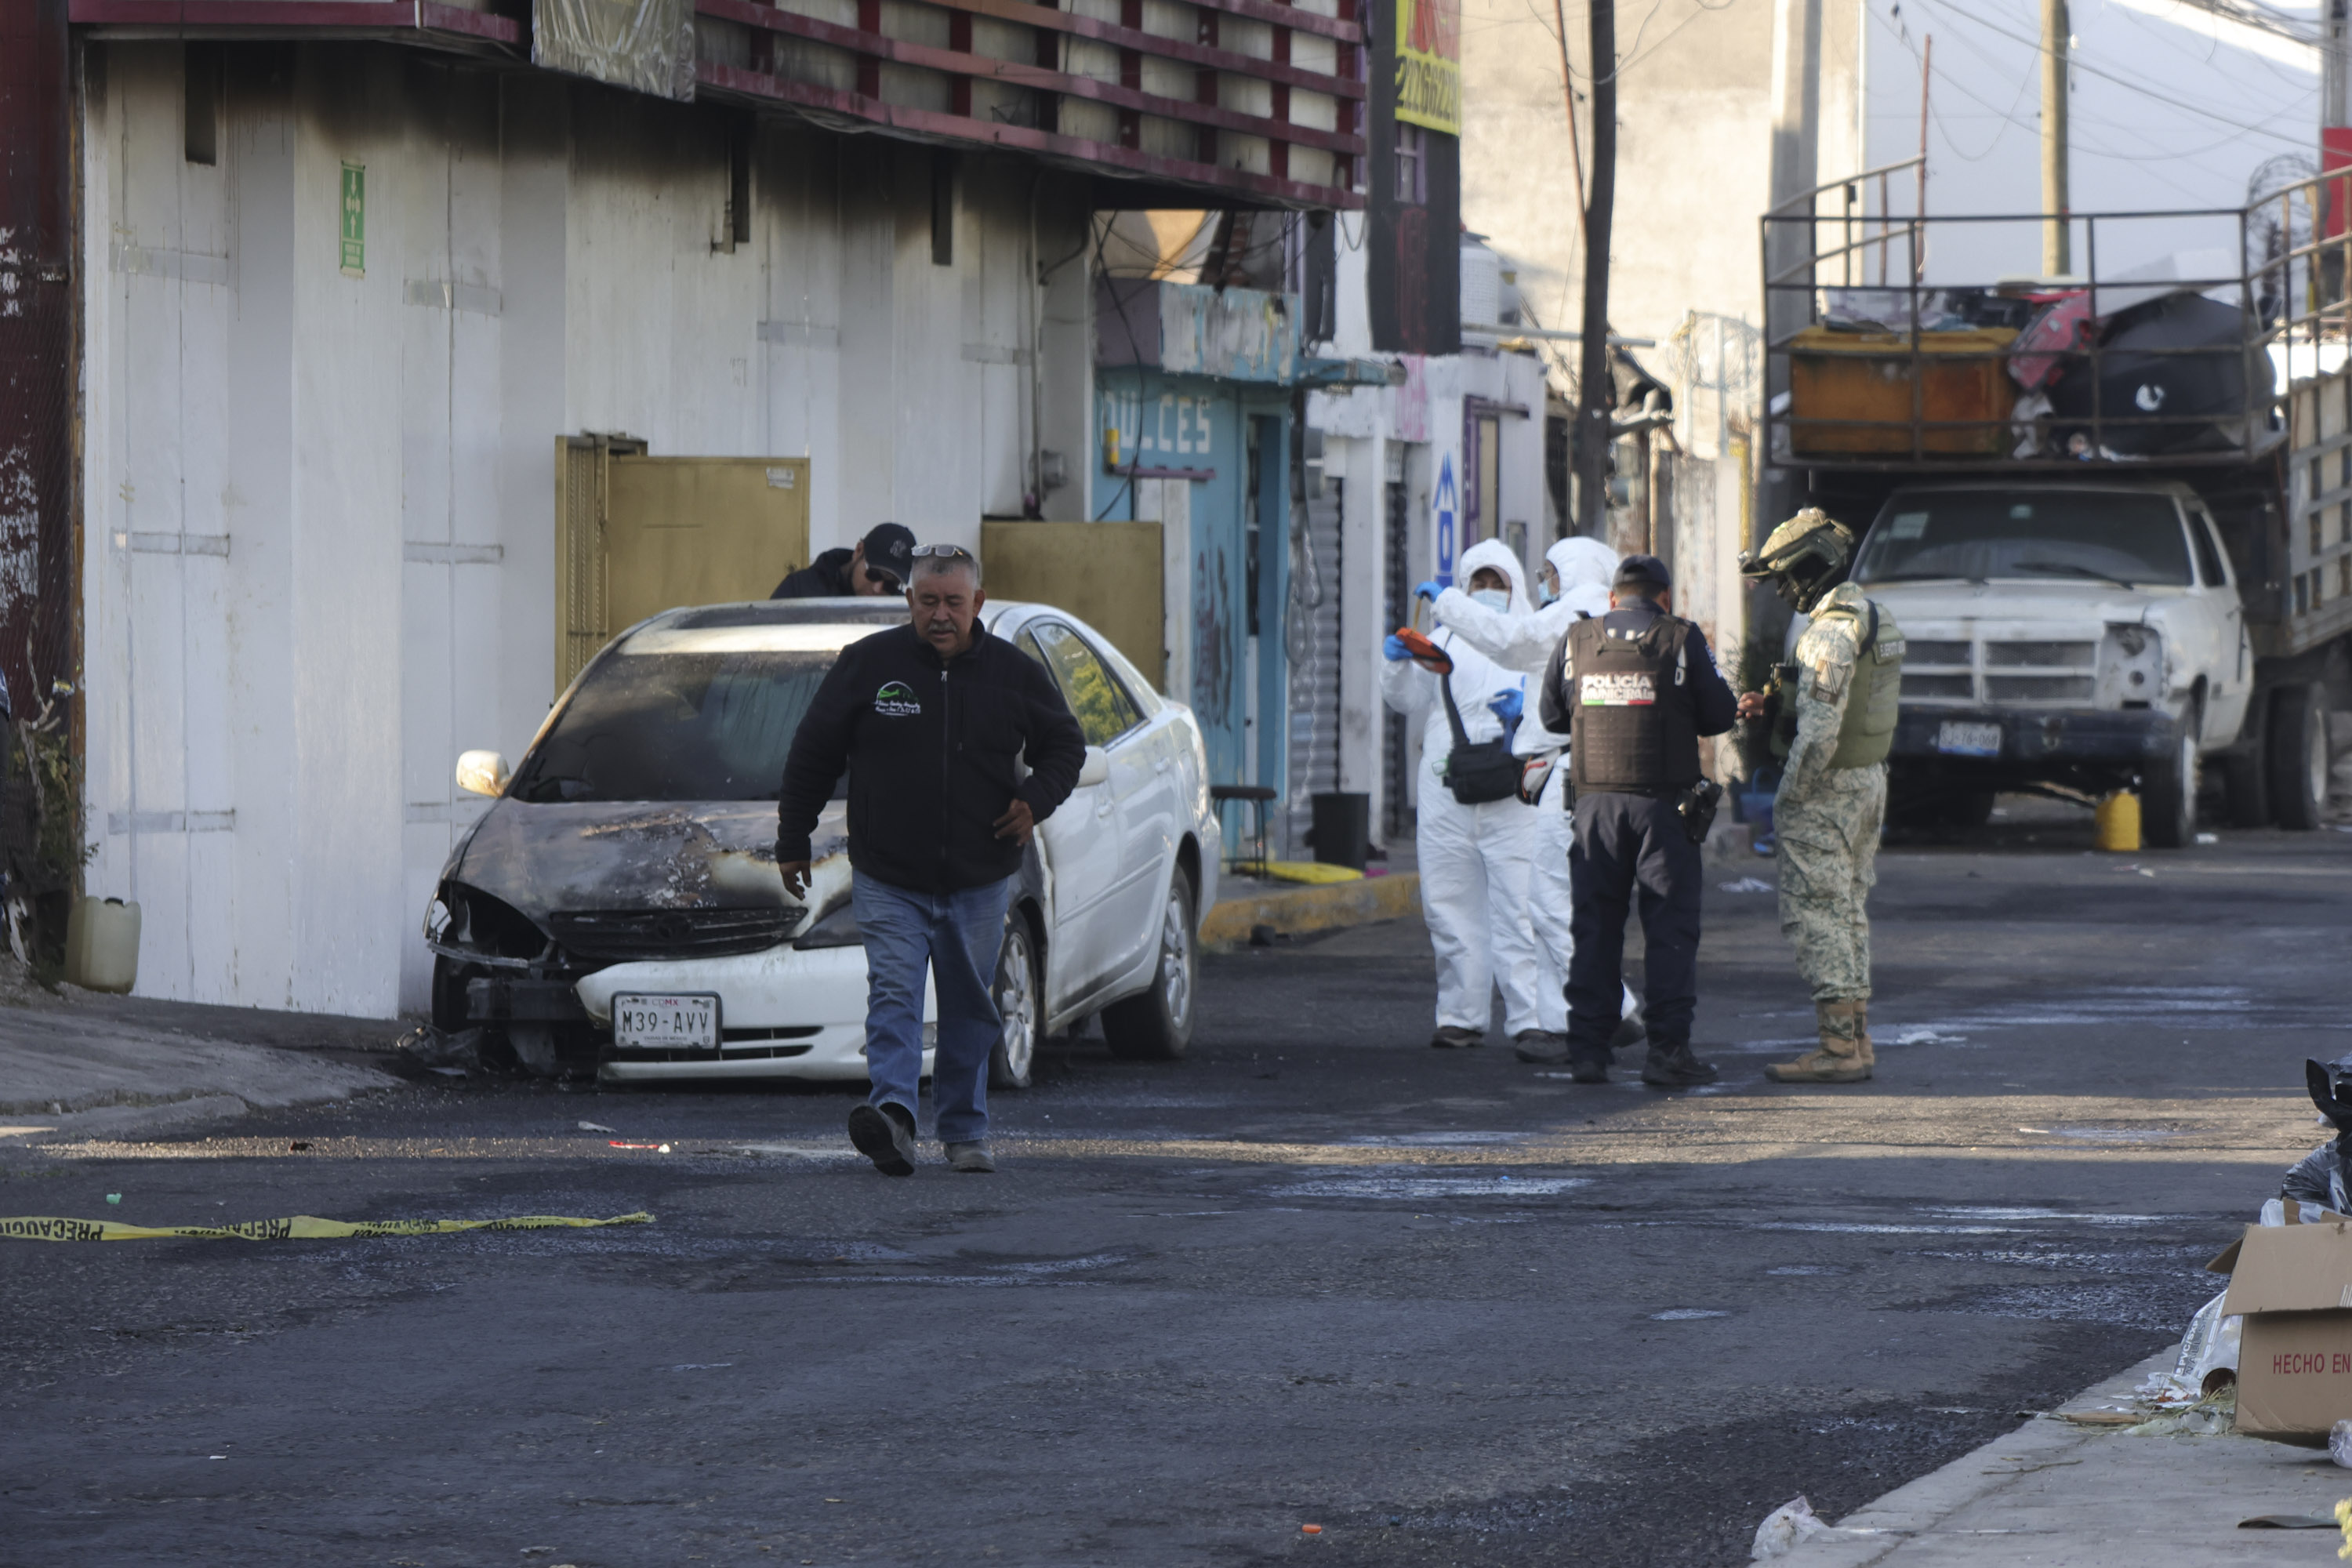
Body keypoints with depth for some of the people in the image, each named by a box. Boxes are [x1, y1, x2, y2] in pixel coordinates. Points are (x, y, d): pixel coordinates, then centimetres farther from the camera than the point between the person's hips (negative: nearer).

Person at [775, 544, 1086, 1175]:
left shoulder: (1014, 673, 2)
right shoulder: (866, 665, -2)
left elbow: (1065, 744, 15)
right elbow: (813, 755, 6)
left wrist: (1037, 799, -5)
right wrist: (792, 841, 5)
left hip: (980, 882, 2)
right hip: (887, 880, -2)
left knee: (970, 1008, 9)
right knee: (893, 995, -16)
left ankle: (965, 1130, 20)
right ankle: (894, 1115, -30)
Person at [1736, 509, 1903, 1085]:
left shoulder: (1831, 633, -21)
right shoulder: (1873, 619, 11)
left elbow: (1819, 733, -25)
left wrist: (1789, 798, -16)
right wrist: (1774, 706, 10)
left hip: (1827, 791, -10)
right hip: (1869, 778, 10)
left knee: (1816, 917, -5)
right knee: (1847, 913, 16)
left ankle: (1838, 1048, -6)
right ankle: (1856, 1042, 19)